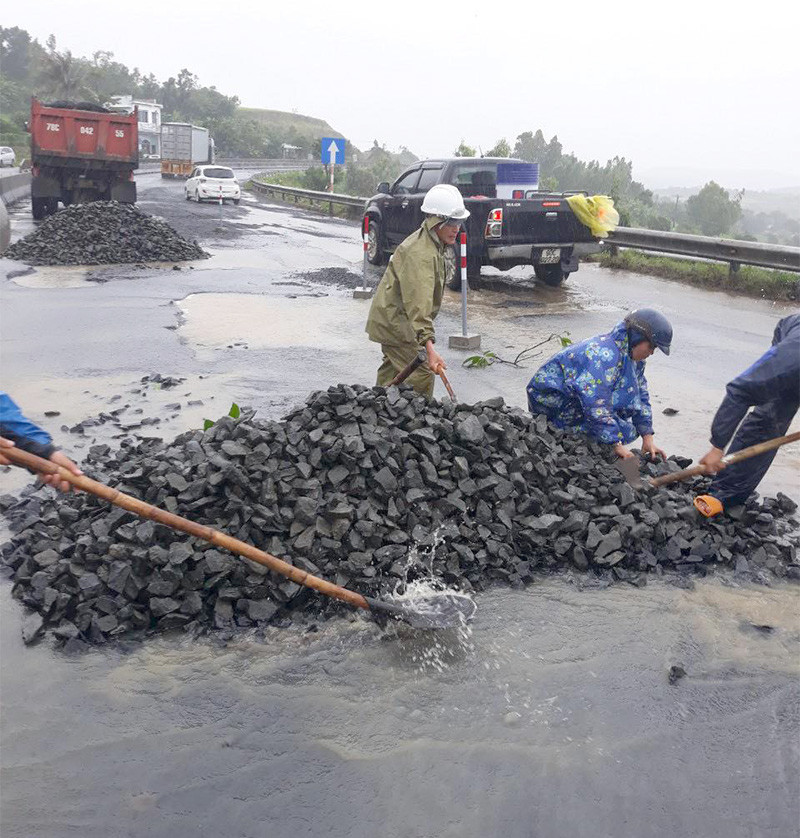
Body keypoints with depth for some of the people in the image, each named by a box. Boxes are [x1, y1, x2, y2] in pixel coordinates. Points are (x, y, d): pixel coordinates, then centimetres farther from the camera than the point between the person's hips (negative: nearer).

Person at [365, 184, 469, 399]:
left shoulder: (432, 244, 7)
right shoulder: (420, 253, -28)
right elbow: (419, 304, -39)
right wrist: (430, 347, -47)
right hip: (396, 322, -11)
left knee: (392, 374, 22)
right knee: (421, 377, -12)